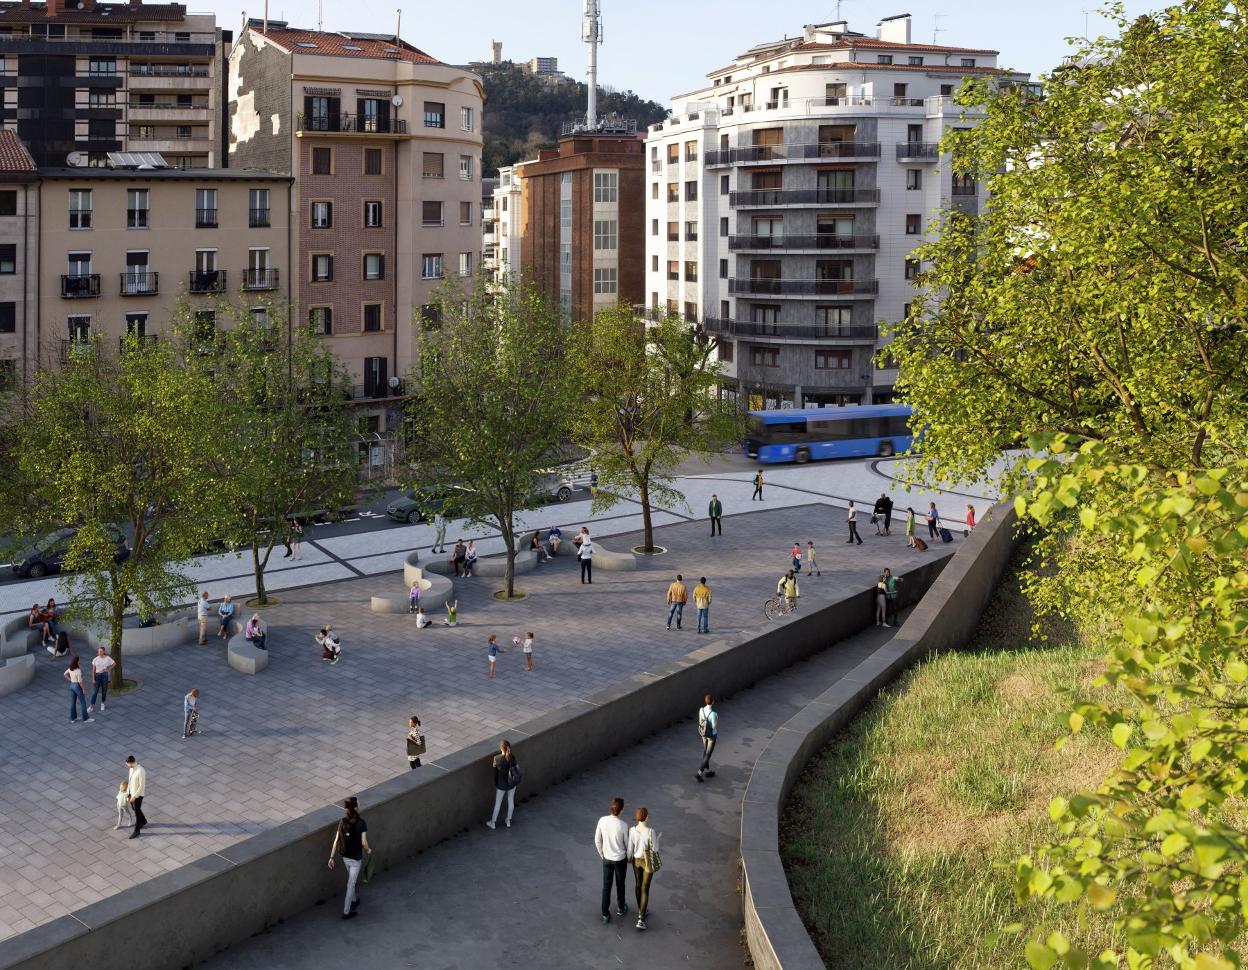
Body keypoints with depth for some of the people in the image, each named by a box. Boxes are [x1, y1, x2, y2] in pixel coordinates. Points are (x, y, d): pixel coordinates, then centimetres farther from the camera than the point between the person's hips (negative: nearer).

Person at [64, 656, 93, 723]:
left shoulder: (70, 668, -4)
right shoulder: (78, 670, -28)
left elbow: (65, 674, 12)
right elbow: (80, 681, -24)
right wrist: (83, 689, -13)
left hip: (71, 685, 8)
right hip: (78, 686, -8)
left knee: (73, 702, 17)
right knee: (83, 702, 5)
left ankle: (73, 717, 27)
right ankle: (86, 718, 12)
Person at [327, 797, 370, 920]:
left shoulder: (343, 822, -6)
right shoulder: (361, 823, -22)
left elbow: (336, 840, -6)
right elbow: (364, 842, -20)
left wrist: (331, 857, -1)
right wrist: (368, 850, 1)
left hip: (345, 857, 5)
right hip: (356, 859, -5)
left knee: (353, 880, 29)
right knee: (351, 885, 7)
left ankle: (355, 900, 47)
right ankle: (346, 912, 15)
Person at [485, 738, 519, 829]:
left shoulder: (497, 759, -27)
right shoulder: (512, 757, -21)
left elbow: (495, 772, -13)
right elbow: (516, 769, -10)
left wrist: (495, 784, 4)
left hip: (502, 785, -2)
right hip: (512, 784, 2)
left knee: (497, 804, 17)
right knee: (511, 801, 22)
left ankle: (492, 823, 35)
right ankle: (508, 821, 40)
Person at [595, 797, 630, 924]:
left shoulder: (602, 821, -16)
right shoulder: (623, 825, -25)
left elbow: (597, 840, -5)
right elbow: (627, 844, -11)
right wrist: (629, 857, 9)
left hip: (607, 858, 2)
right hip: (620, 859, -2)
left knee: (606, 886, 14)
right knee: (620, 885, 20)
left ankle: (605, 914, 19)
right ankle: (621, 908, 40)